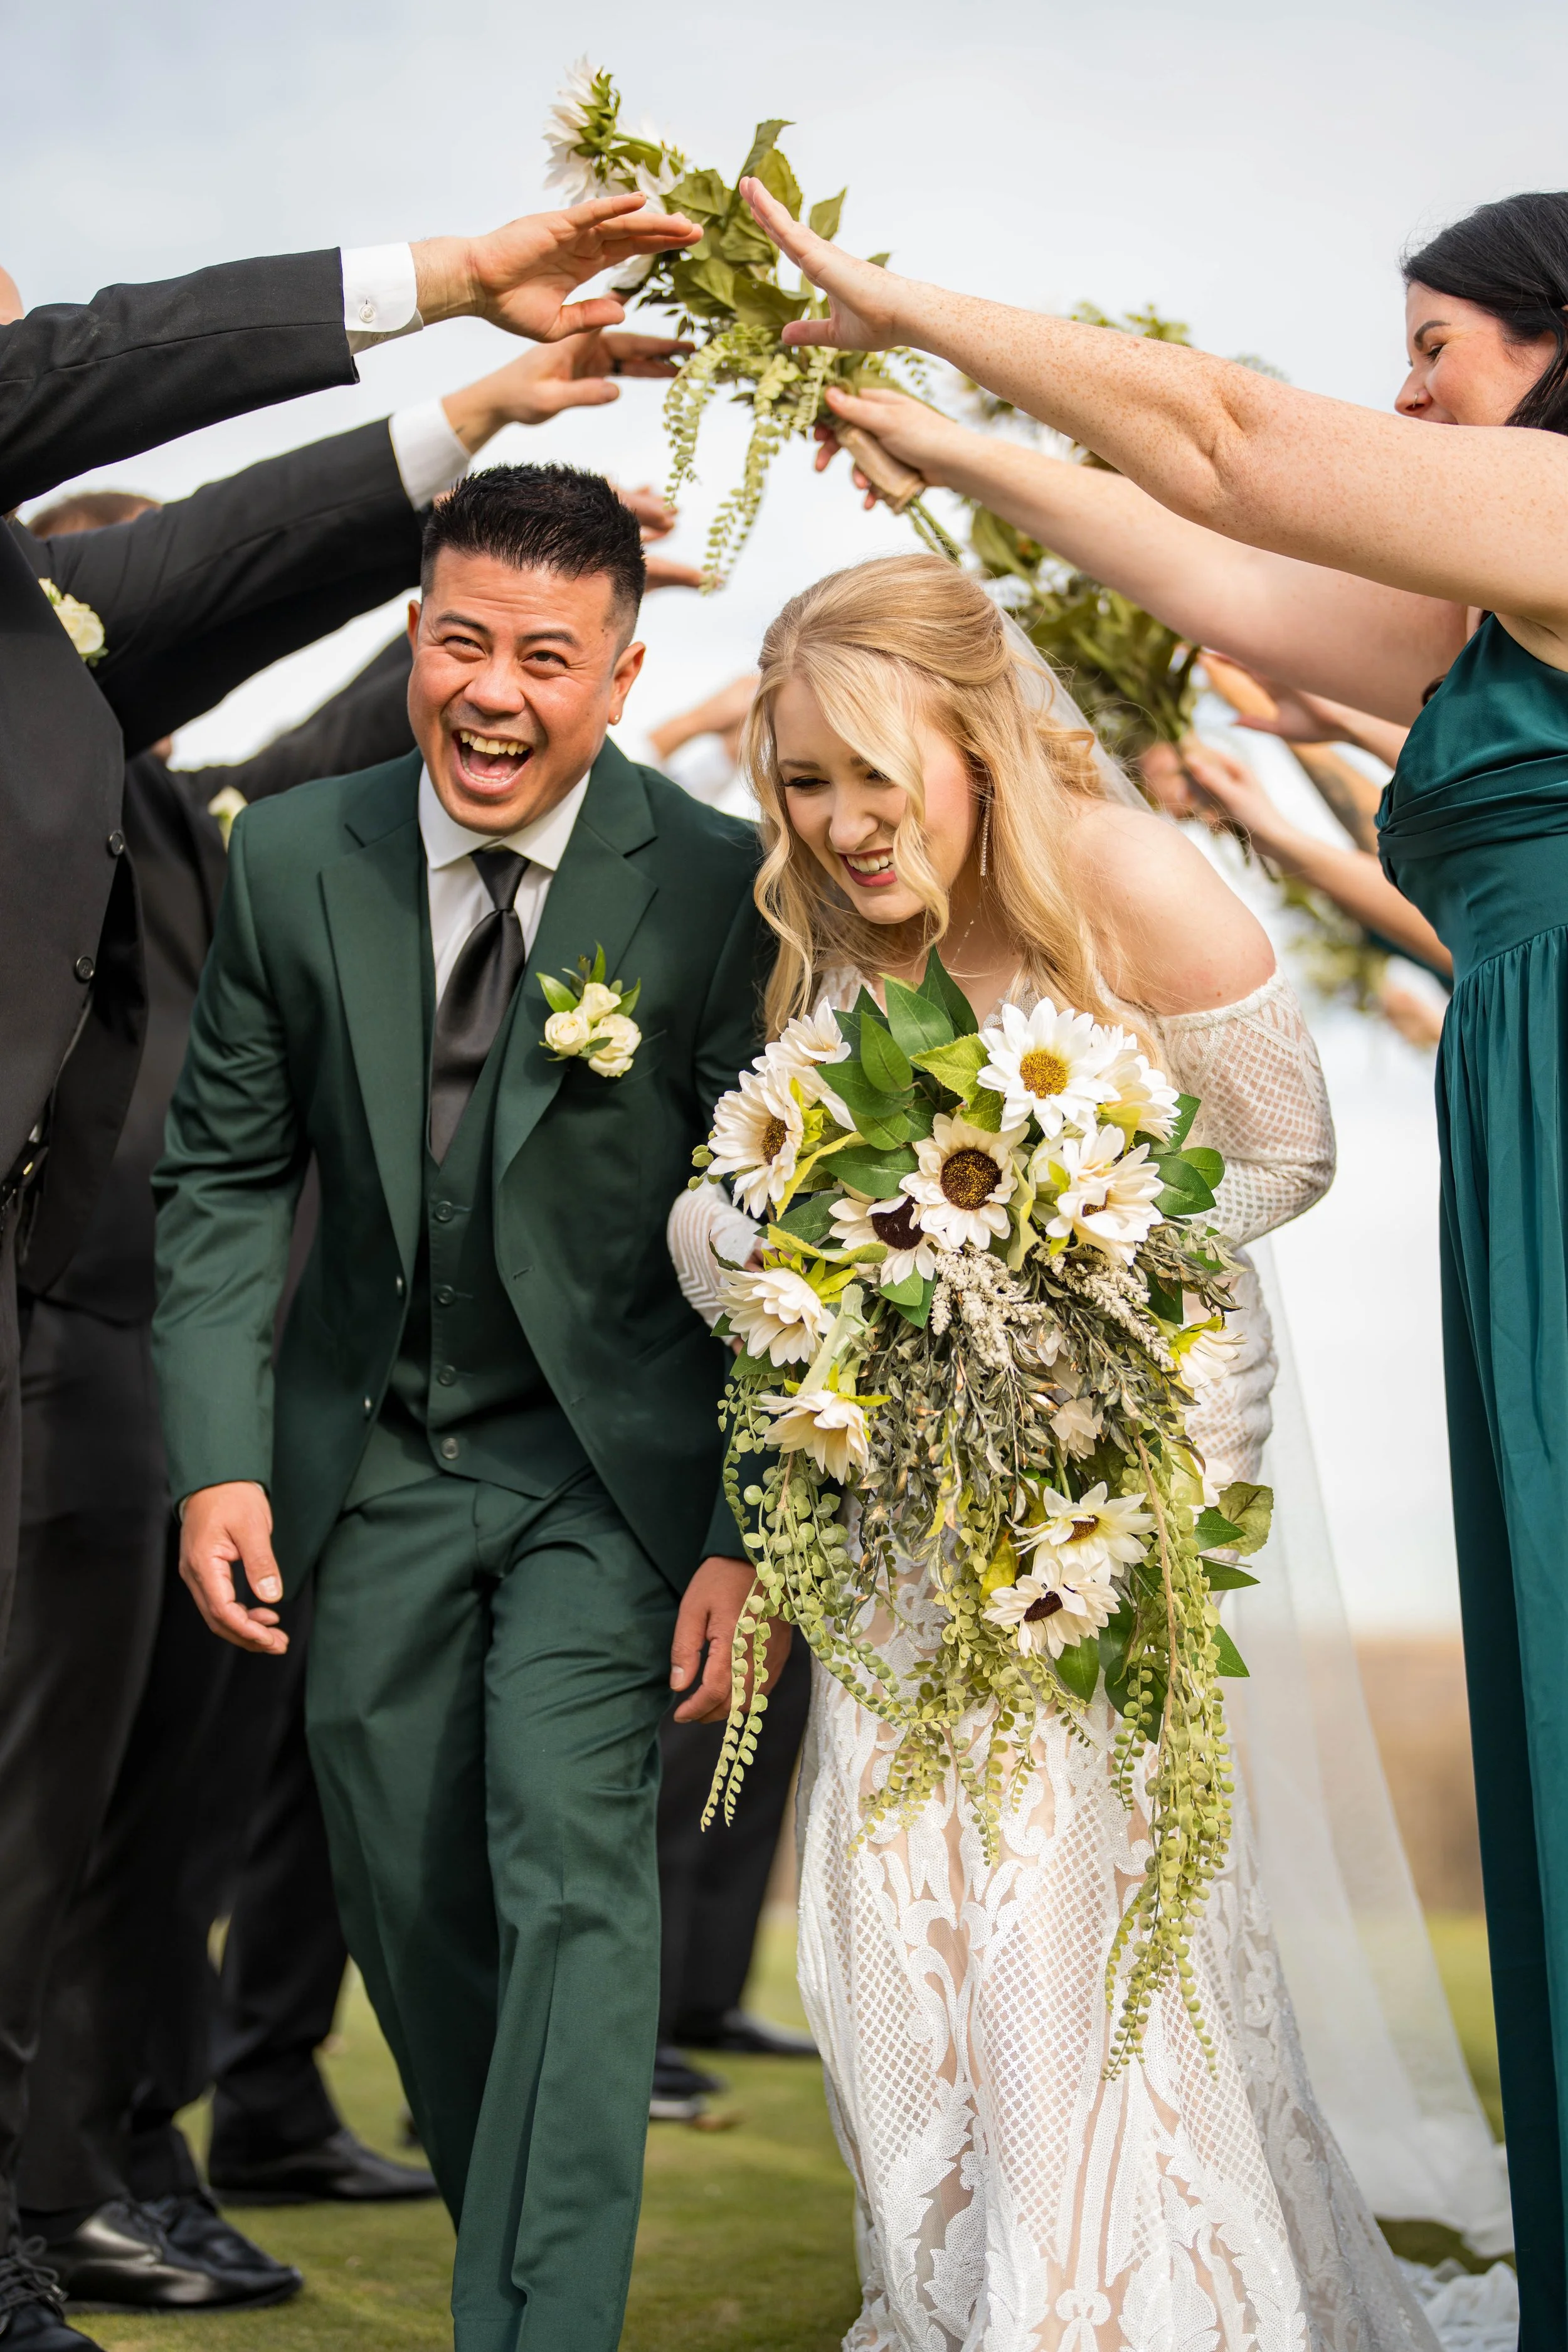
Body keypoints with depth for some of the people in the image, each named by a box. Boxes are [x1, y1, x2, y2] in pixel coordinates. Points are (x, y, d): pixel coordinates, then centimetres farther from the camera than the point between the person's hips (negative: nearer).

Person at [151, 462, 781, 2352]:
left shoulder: (717, 888, -12)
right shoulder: (294, 863, -3)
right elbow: (223, 1178, 3)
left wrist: (747, 1536, -13)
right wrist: (217, 1462, -6)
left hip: (609, 1461, -3)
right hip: (368, 1465, 4)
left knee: (569, 1860, -16)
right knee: (410, 1910, 11)